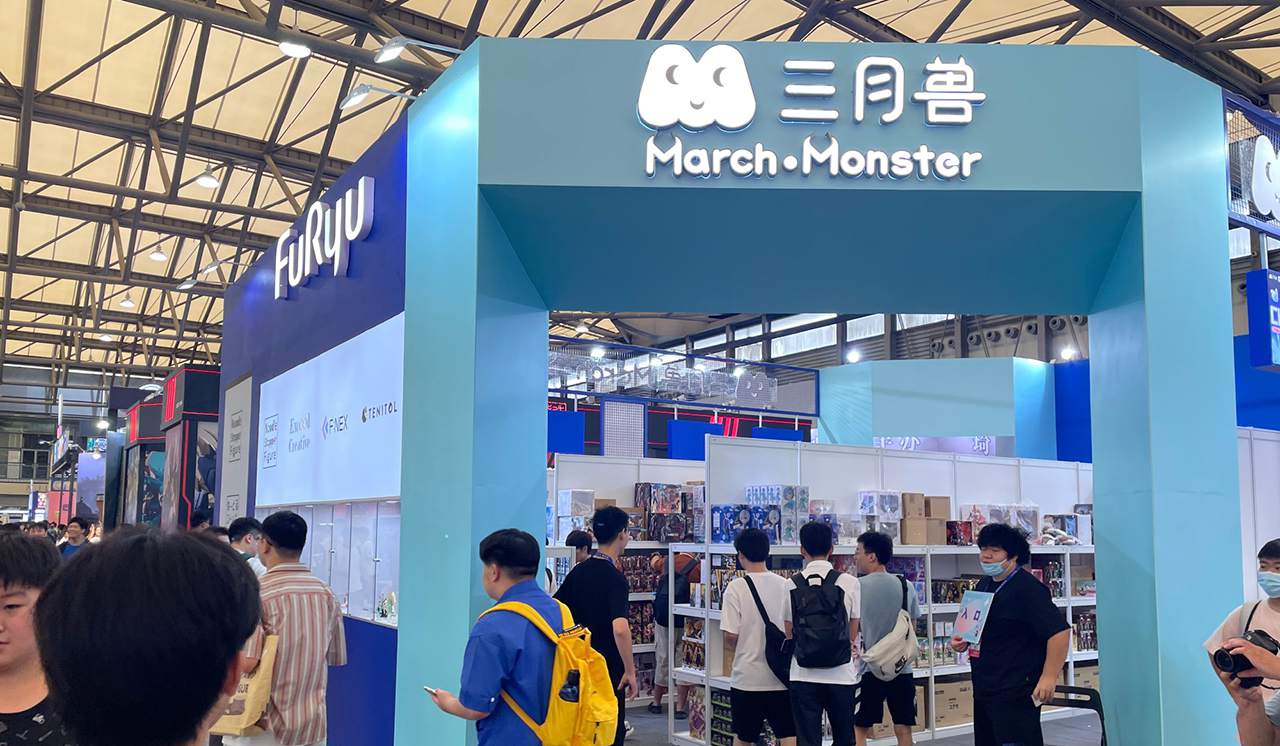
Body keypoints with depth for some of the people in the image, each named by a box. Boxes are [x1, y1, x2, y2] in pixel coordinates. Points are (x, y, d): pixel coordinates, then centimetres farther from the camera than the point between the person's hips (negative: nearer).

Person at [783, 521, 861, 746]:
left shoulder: (792, 585, -1)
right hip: (841, 675, 0)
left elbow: (789, 634, 4)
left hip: (803, 675, 0)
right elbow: (853, 635, 3)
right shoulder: (849, 582, -3)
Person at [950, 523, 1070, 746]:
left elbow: (1059, 631, -20)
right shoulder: (984, 585, 13)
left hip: (1015, 692, -9)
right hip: (984, 690, 9)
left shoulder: (1028, 588, -14)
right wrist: (961, 641, 6)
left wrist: (1049, 677, -23)